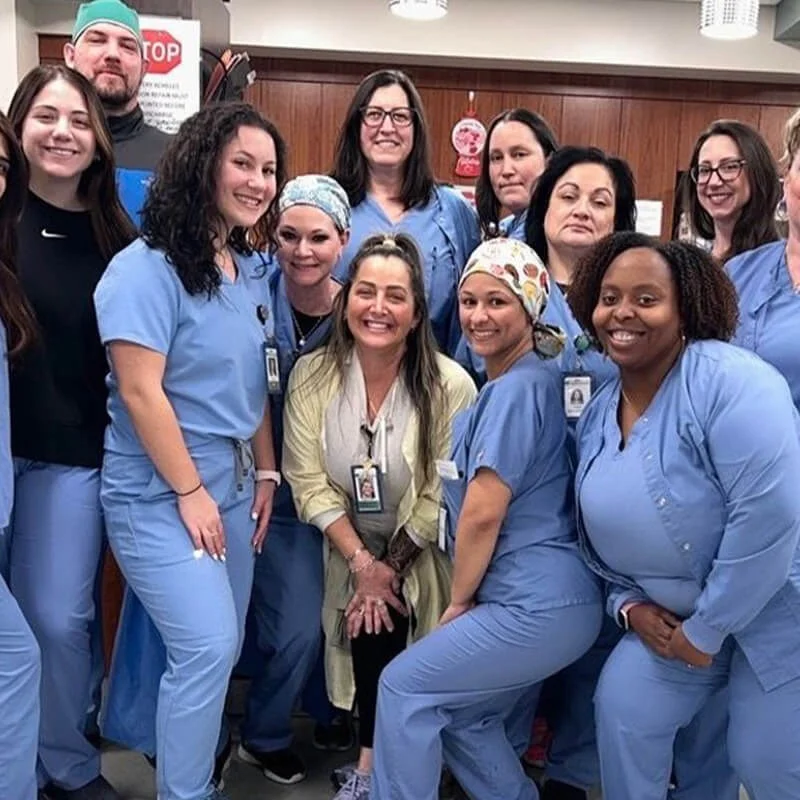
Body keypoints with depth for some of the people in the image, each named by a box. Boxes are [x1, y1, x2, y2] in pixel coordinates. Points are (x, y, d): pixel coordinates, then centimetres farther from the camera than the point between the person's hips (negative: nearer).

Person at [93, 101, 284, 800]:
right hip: (159, 494, -7)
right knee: (208, 646, -11)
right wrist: (191, 492, -16)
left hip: (232, 485, 8)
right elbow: (140, 391, -19)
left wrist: (265, 472, 10)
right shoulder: (147, 267, -15)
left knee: (221, 647, 13)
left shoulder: (245, 269, 9)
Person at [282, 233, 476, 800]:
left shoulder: (450, 385, -19)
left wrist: (393, 567, -11)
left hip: (424, 559, -2)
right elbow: (308, 480, -11)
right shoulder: (312, 375, -11)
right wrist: (363, 562, -16)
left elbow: (443, 496, -15)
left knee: (386, 626, -18)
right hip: (351, 552, 2)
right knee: (371, 630, -16)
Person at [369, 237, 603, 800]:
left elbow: (483, 512, -18)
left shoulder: (516, 388, -16)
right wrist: (469, 600, 15)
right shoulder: (516, 384, 15)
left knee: (404, 688, 2)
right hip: (548, 598, 9)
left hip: (536, 606, -9)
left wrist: (458, 601, -4)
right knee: (464, 716, 20)